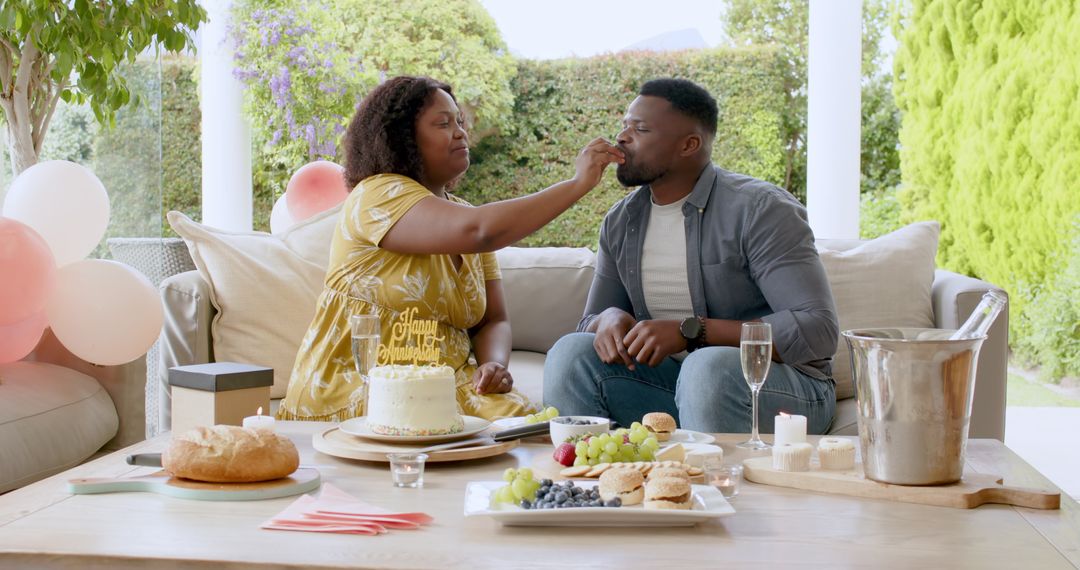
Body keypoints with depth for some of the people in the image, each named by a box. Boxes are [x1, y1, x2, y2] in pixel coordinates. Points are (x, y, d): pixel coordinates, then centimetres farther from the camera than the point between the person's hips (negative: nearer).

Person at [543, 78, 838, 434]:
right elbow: (588, 324, 13)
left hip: (781, 384, -5)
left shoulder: (760, 209, -14)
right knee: (572, 351, -17)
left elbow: (818, 331, -22)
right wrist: (609, 319, -14)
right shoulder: (621, 221, 7)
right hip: (682, 379, 5)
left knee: (709, 365, -37)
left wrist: (690, 331, -28)